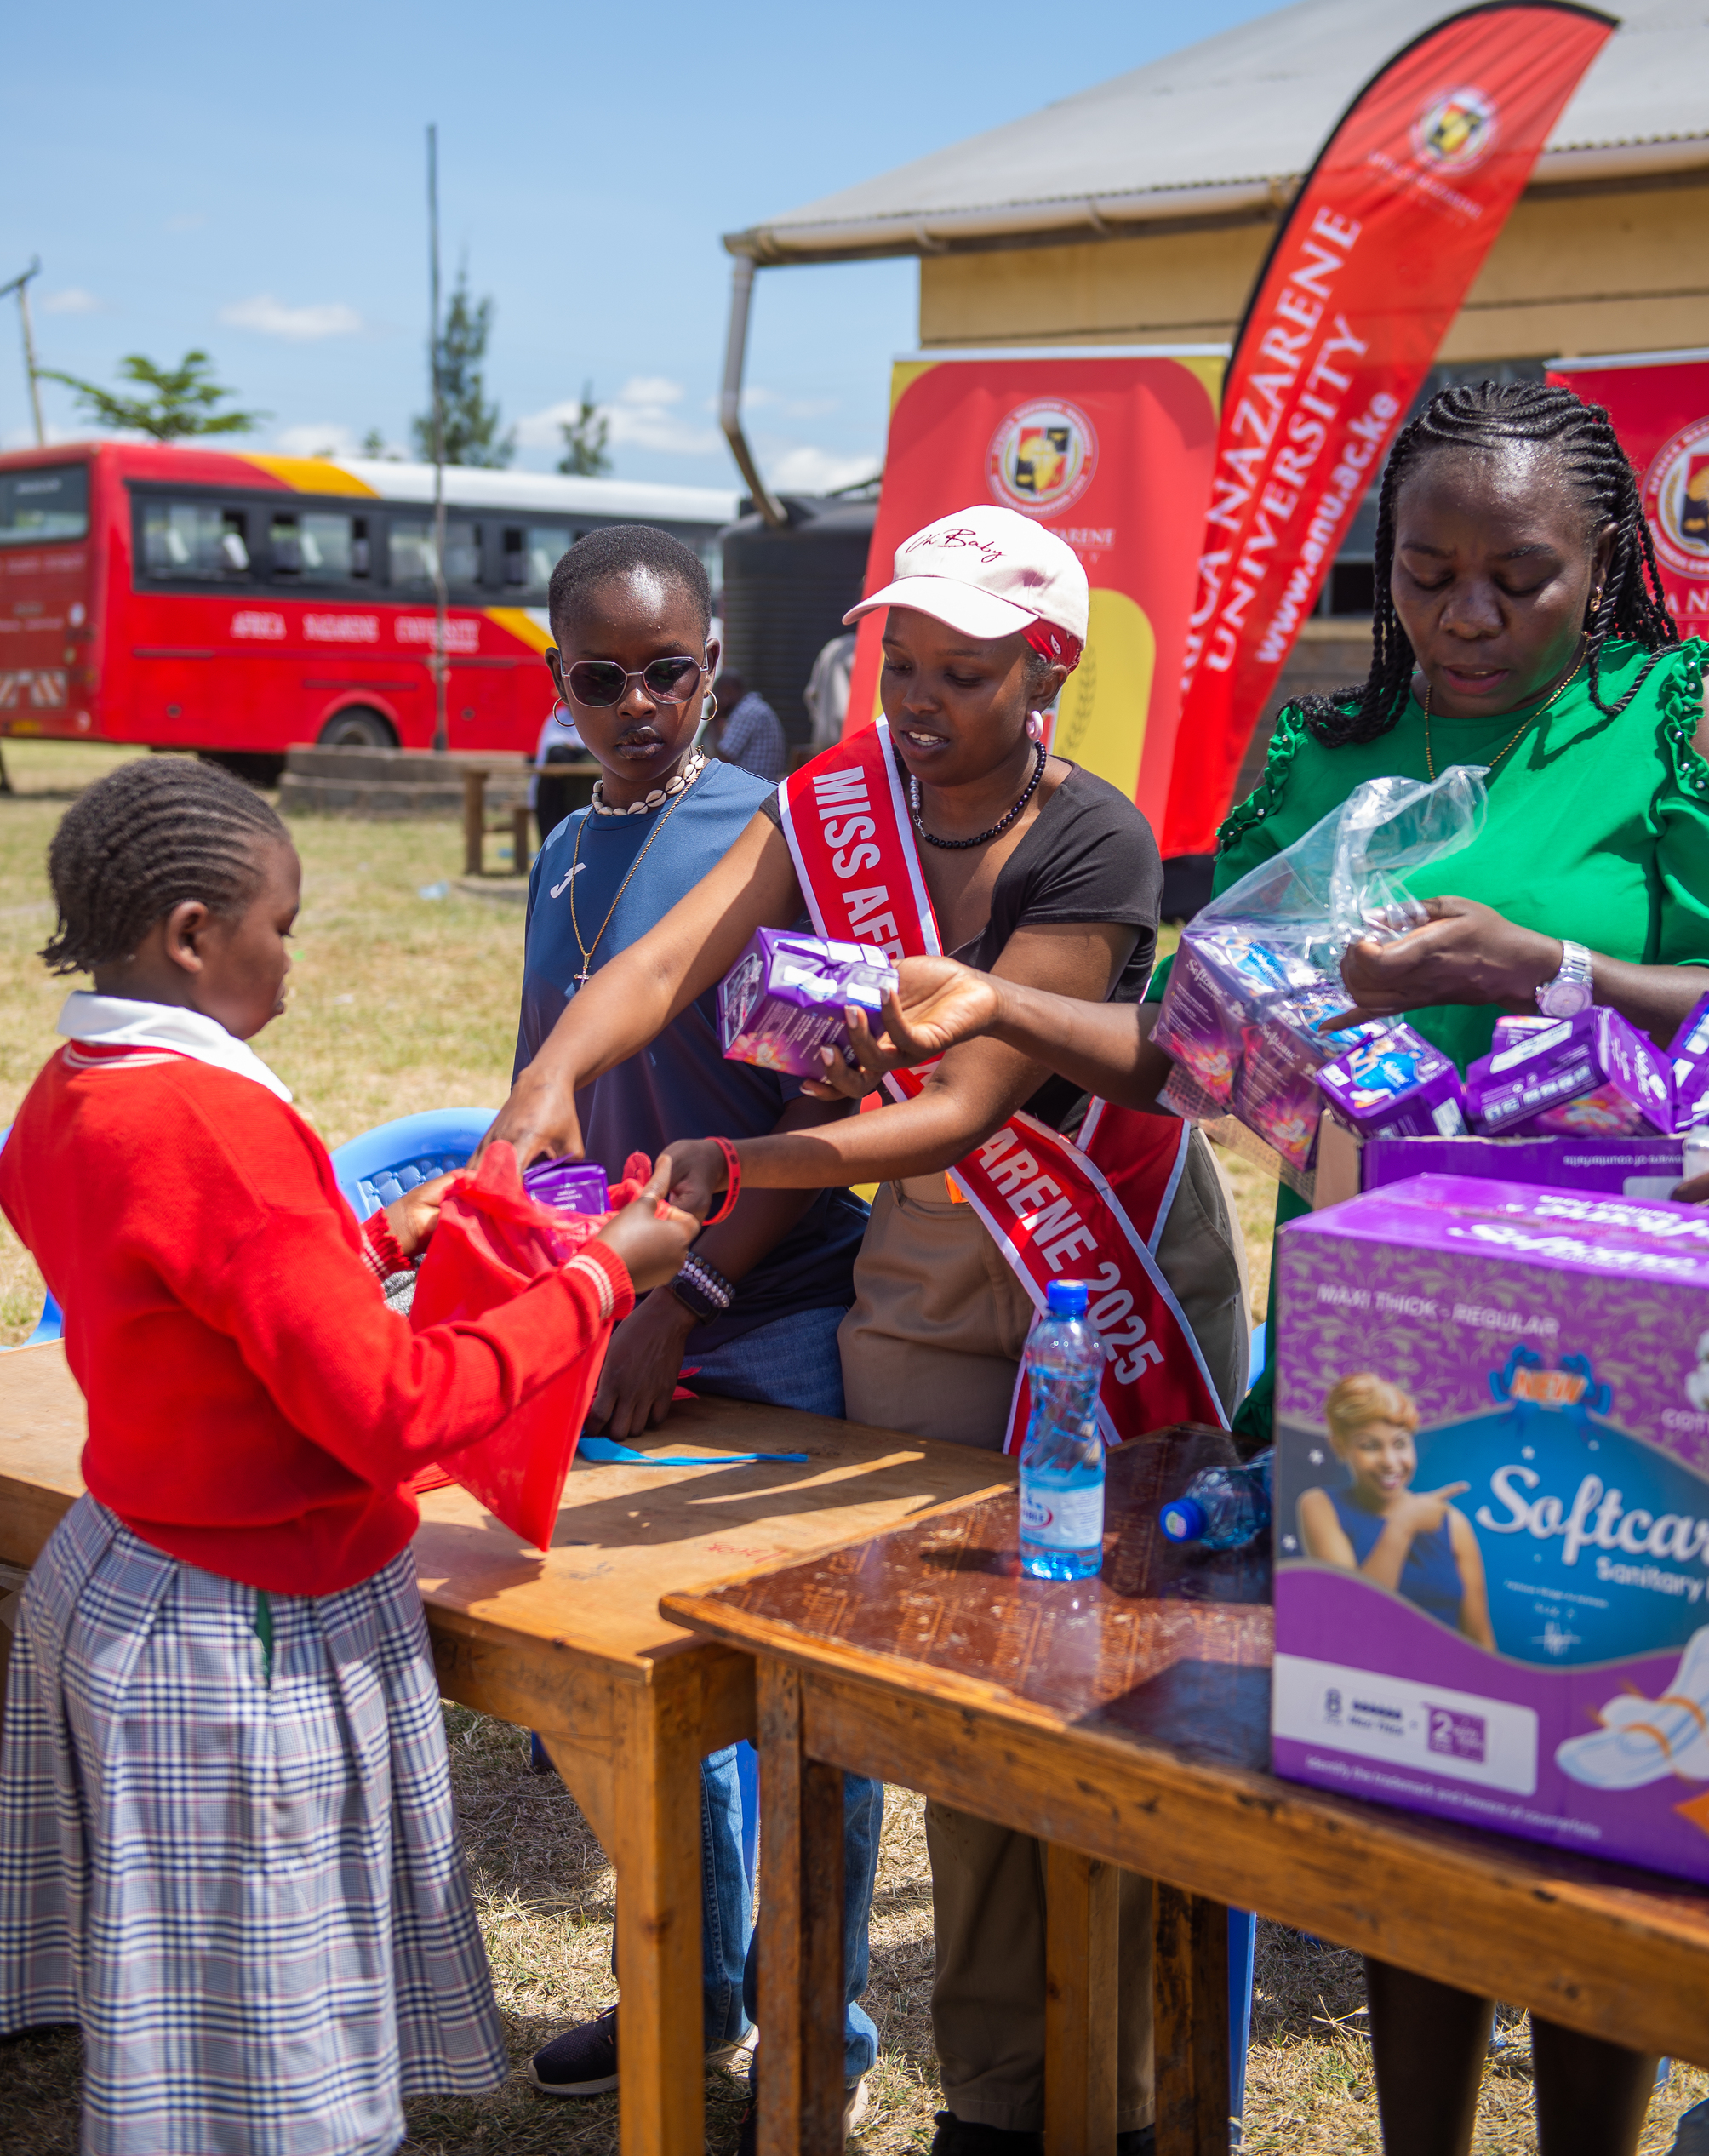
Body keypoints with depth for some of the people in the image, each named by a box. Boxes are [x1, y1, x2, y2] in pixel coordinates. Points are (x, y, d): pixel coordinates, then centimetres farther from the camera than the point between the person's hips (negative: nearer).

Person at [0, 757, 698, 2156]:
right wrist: (603, 1278, -14)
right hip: (248, 1644, -9)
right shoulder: (213, 1122, -24)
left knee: (184, 2040, 21)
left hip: (114, 1582, 9)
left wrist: (375, 1246, 15)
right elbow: (394, 1411, -23)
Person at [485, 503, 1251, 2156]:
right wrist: (550, 1076, -36)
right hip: (922, 1306, 5)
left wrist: (730, 1165, -38)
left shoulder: (1091, 845, -18)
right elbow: (666, 961, -15)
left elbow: (968, 1106, -26)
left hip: (1121, 1305, -4)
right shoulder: (837, 802, -2)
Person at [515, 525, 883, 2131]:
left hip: (775, 1326, -6)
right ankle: (695, 1986, 33)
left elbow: (824, 1110, -13)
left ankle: (819, 2032, 21)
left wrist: (684, 1298, -17)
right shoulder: (566, 855, 10)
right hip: (615, 1327, 6)